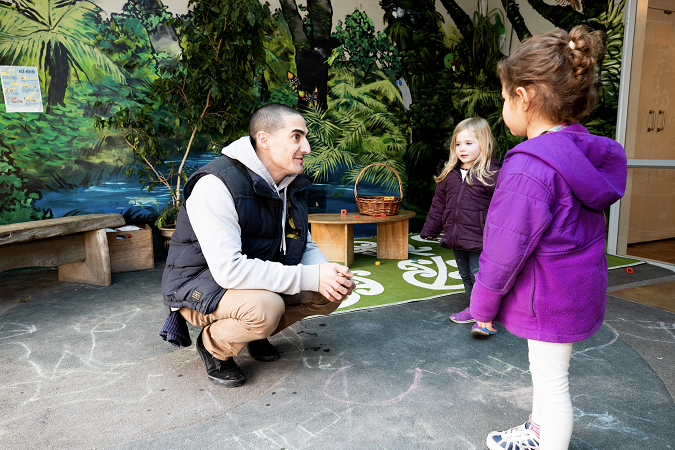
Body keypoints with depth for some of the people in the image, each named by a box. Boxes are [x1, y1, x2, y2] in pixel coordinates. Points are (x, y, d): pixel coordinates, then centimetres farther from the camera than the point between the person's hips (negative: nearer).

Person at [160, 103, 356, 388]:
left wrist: (327, 274, -18)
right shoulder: (216, 185, -27)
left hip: (259, 279, 8)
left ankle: (256, 333, 12)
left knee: (330, 293, -6)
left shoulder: (291, 185, 0)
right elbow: (230, 270, -34)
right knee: (266, 308, -36)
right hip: (198, 285, -7)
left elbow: (305, 246, 7)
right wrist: (311, 277, -33)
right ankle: (212, 344, -3)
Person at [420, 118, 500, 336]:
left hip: (480, 238, -6)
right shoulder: (449, 174, 8)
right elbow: (438, 203, 15)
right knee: (465, 276, 18)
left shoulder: (491, 174, -10)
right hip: (456, 237, 7)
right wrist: (430, 229, 16)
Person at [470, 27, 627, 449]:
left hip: (548, 299, -9)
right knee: (546, 371, 26)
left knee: (552, 380, 9)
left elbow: (506, 249, -24)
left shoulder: (530, 167, -28)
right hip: (576, 289, 9)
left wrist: (483, 304, -10)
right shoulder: (587, 152, 1)